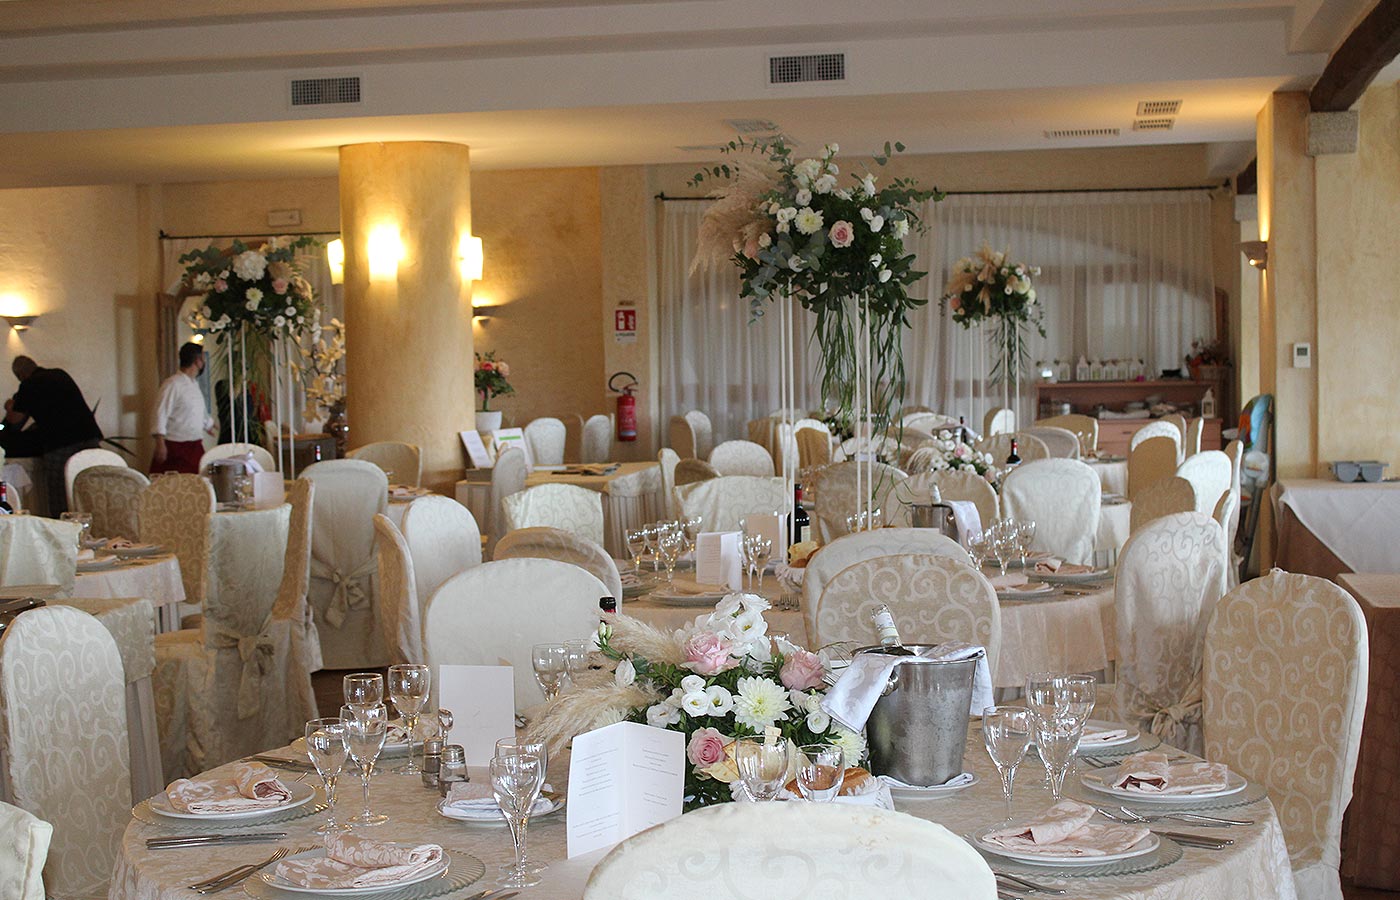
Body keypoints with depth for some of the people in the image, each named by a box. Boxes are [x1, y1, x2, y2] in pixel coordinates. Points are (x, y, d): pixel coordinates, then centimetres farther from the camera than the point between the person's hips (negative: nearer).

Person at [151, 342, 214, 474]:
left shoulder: (195, 384, 15)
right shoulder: (172, 385, -12)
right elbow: (160, 415, -16)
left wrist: (208, 425, 49)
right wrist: (160, 445, -23)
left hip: (195, 448, 8)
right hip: (175, 448, -8)